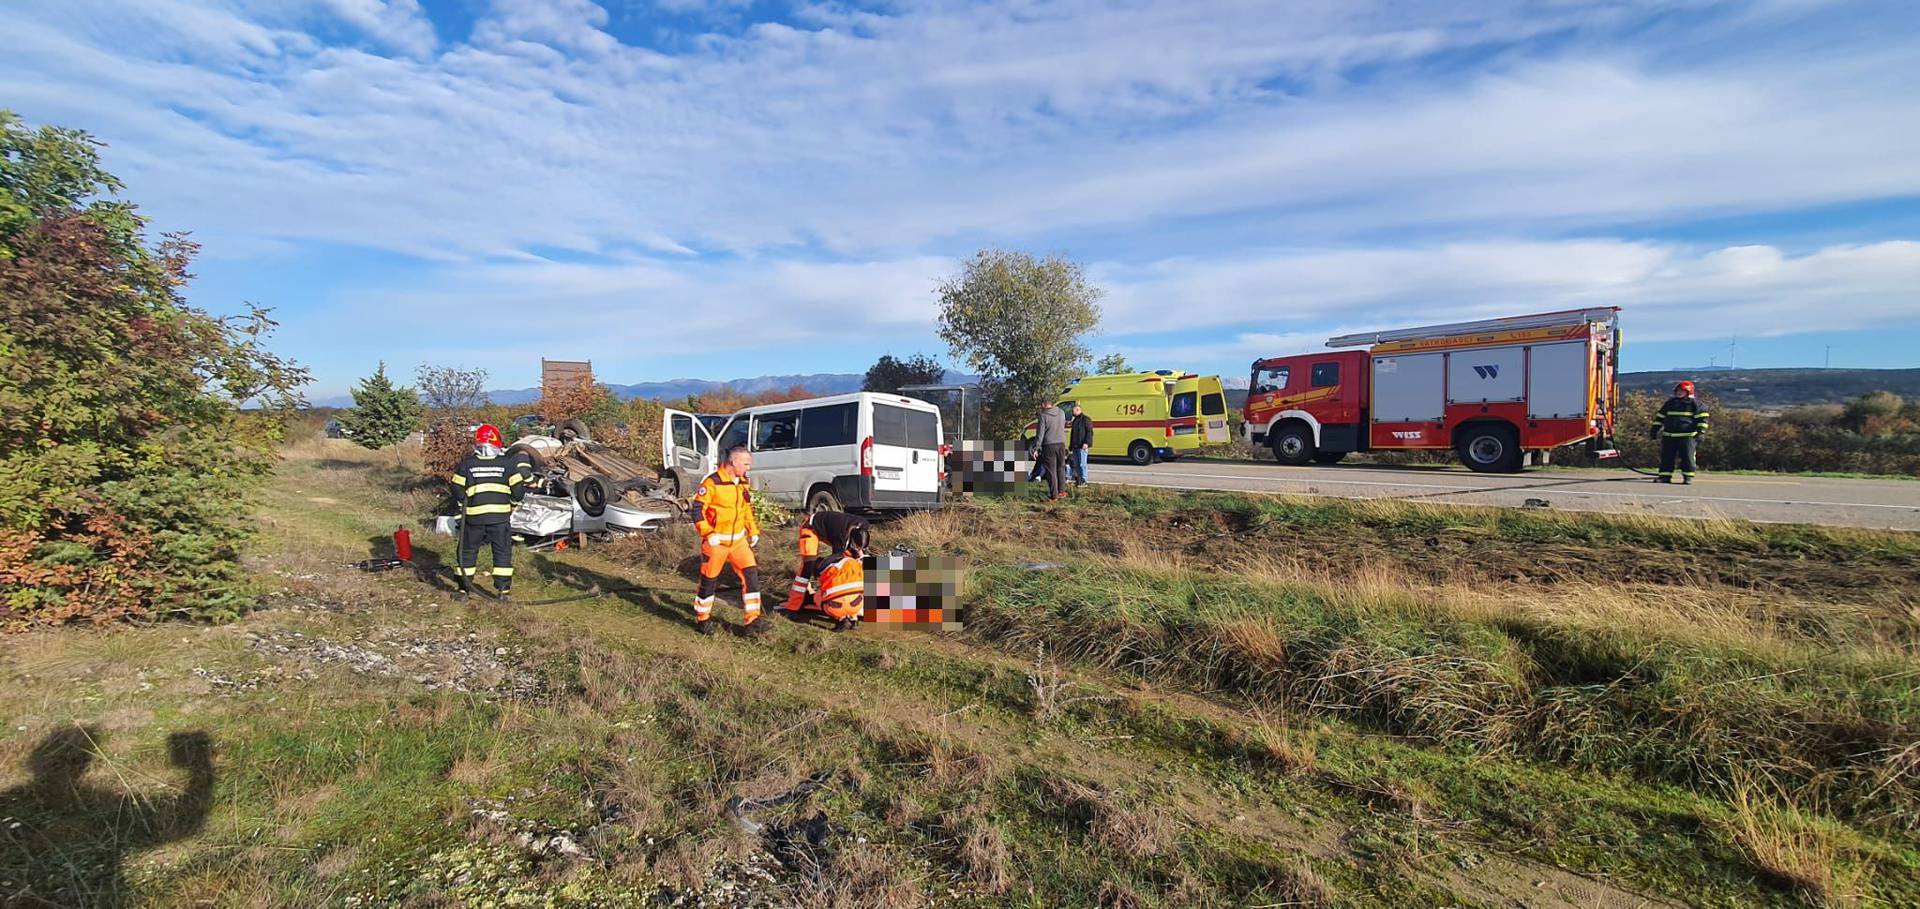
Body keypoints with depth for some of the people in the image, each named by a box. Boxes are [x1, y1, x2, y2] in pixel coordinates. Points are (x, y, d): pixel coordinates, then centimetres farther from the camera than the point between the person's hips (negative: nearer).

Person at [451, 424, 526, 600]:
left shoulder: (465, 464, 1)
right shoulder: (508, 463, -1)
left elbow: (457, 491, 3)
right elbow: (518, 489, -1)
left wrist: (463, 506, 20)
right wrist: (511, 505, 17)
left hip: (473, 516, 1)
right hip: (501, 515, -1)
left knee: (468, 551, 15)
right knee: (503, 552, 7)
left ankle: (464, 589, 19)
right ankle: (503, 590, 5)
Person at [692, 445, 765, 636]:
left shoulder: (745, 483, 6)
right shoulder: (712, 482, -16)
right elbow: (697, 509, -14)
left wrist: (753, 531, 12)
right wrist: (708, 534, -19)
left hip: (738, 539, 6)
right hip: (716, 541, -6)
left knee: (751, 574, -3)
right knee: (709, 581, 6)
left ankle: (753, 622, 3)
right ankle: (702, 620, 26)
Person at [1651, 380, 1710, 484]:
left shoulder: (1695, 403, 2)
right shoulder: (1670, 403, 16)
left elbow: (1702, 418, -2)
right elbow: (1660, 416, 21)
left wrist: (1701, 432, -11)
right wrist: (1655, 429, 14)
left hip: (1687, 436, -5)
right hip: (1669, 436, 5)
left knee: (1687, 457, -5)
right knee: (1666, 456, 3)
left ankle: (1688, 477, 0)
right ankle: (1665, 476, 7)